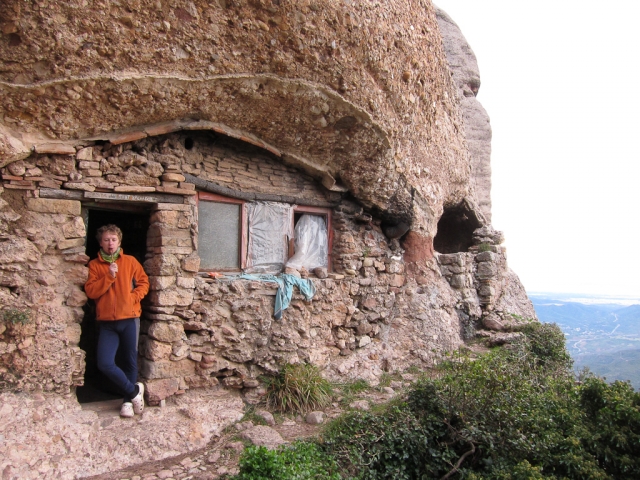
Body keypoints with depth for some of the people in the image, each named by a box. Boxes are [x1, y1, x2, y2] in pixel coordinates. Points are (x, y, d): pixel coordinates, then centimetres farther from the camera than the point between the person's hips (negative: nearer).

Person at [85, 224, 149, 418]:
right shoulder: (94, 265, 6)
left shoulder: (130, 261, 6)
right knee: (105, 364, -9)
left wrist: (133, 297, -9)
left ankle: (128, 400, 23)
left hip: (129, 319, 0)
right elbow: (90, 291, -3)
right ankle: (134, 390, 11)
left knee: (130, 361, 7)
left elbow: (143, 283, 7)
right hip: (107, 322, 0)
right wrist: (109, 277, -14)